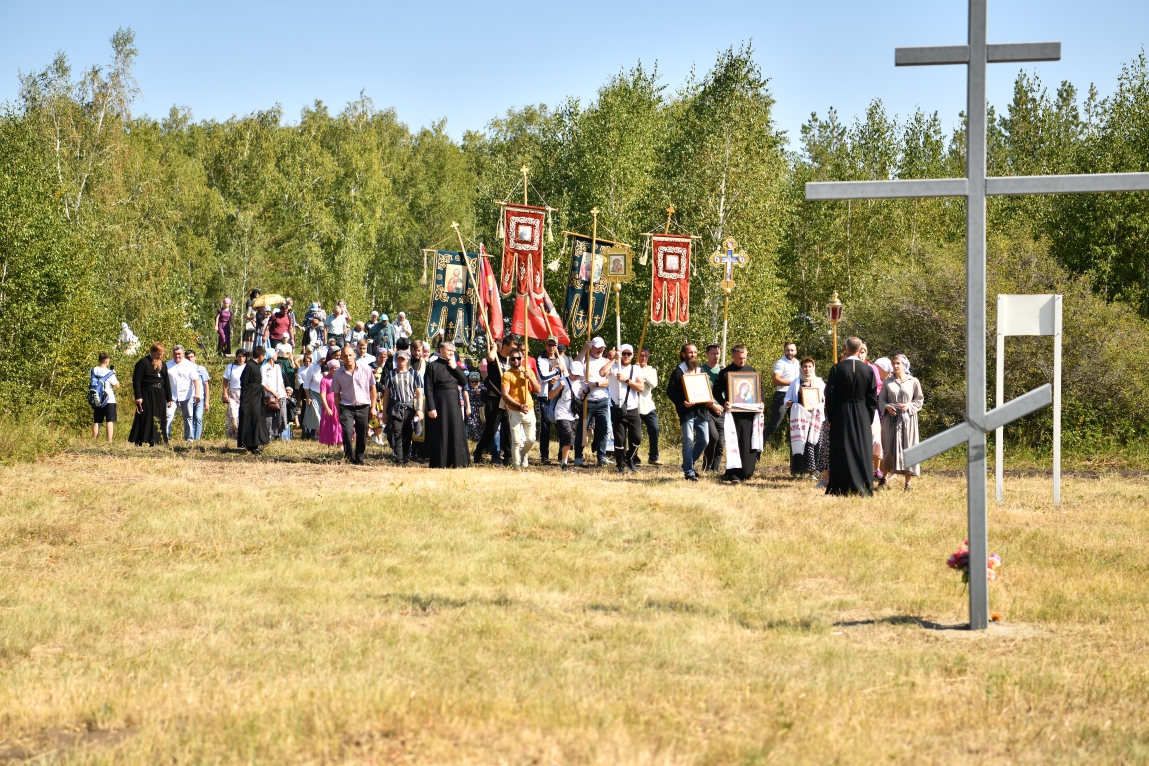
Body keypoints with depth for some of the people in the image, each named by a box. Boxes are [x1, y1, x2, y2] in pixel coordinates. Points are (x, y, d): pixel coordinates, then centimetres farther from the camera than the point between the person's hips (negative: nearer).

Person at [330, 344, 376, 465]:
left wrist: (373, 407, 4)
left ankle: (359, 460, 22)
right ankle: (350, 458, -8)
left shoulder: (365, 369, -1)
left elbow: (372, 388, 6)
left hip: (363, 407, 1)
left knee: (362, 437, 5)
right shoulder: (338, 374, 0)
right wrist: (339, 412, 1)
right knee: (347, 433, -19)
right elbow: (336, 394, 5)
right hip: (346, 408, -1)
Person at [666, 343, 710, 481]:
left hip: (701, 410, 5)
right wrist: (682, 402, -19)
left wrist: (708, 402, 4)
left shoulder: (701, 371, 18)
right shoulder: (678, 372, 1)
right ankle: (689, 472, -1)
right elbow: (670, 392, -4)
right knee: (688, 440, -8)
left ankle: (688, 465, 20)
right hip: (686, 411, -5)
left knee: (704, 440, 2)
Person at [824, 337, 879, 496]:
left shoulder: (837, 369, -8)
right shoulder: (868, 370, -2)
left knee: (842, 451, 3)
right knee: (862, 451, 7)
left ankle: (841, 488, 2)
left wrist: (829, 418, 2)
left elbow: (830, 395, -6)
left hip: (841, 416, -2)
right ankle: (864, 488, 8)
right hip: (862, 417, 2)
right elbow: (873, 397, 1)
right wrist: (870, 418, 8)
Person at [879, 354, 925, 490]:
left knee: (907, 448, -1)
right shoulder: (888, 382, 6)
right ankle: (884, 477, 17)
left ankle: (907, 482, 5)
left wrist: (909, 406, -12)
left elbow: (920, 400, 4)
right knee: (889, 448, 1)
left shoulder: (913, 382, 1)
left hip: (907, 420, -1)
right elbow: (881, 399, 8)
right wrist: (887, 407, -11)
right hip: (891, 419, 1)